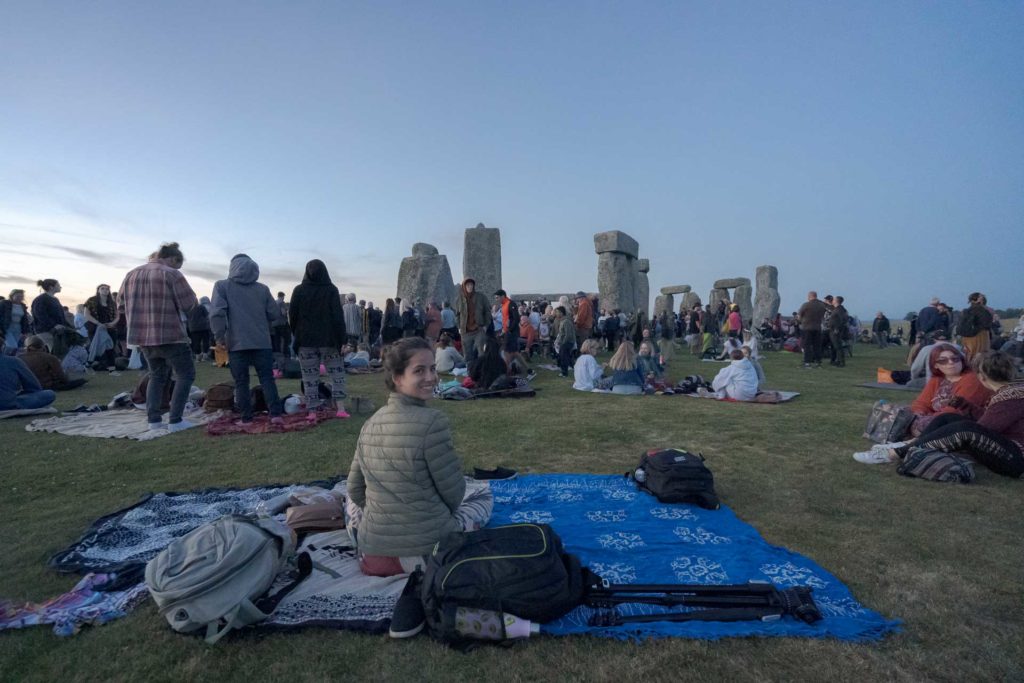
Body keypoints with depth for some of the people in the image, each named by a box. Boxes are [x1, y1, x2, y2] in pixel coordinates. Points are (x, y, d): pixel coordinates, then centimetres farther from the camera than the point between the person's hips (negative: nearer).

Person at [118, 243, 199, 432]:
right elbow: (190, 305, -11)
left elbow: (121, 307, 16)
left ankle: (154, 419, 16)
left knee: (157, 375, 21)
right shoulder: (171, 274, -9)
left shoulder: (131, 275, 10)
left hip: (142, 337, 7)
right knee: (185, 374, 5)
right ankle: (175, 420, -1)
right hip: (170, 336, -7)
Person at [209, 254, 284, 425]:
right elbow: (274, 314, 9)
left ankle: (246, 418, 9)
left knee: (241, 382, 7)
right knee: (267, 379, 5)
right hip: (262, 342, 2)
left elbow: (216, 313, -11)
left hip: (237, 343, -1)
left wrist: (219, 336, -2)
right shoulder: (262, 288, 8)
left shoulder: (222, 286, 1)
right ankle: (276, 414, -4)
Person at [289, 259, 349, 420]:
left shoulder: (299, 290, 0)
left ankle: (312, 412, 4)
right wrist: (342, 339, -3)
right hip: (329, 340, -1)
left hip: (306, 340, 1)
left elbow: (292, 316, 3)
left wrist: (297, 335, 16)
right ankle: (340, 408, 0)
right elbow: (338, 316, -6)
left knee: (310, 377, 5)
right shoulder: (331, 290, -3)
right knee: (337, 374, 7)